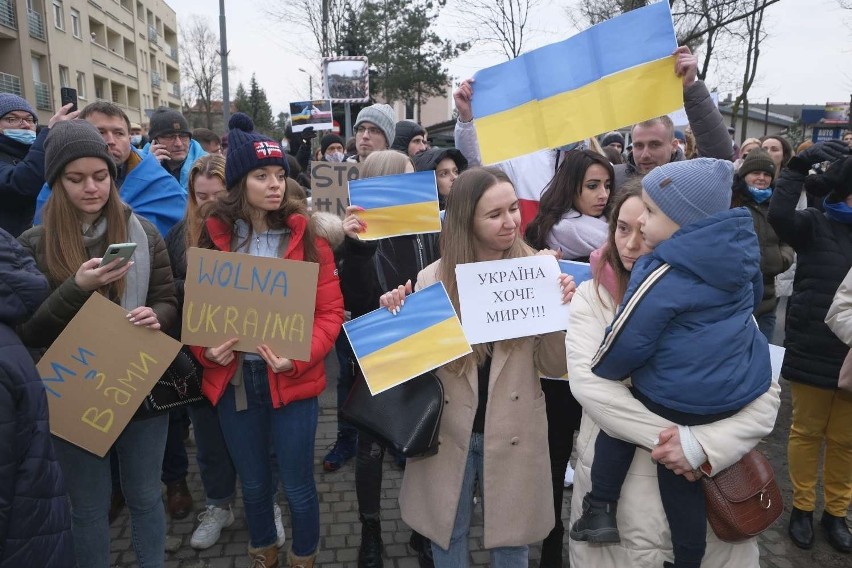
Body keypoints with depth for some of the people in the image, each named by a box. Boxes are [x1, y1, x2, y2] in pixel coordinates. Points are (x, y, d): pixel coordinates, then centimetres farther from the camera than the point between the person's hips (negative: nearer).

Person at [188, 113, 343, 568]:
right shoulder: (213, 236, 0)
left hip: (293, 379, -2)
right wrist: (207, 350, -14)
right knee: (253, 484, 20)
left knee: (297, 486, 10)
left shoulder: (305, 236, -5)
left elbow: (330, 311, -7)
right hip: (233, 380, 2)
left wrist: (299, 356, -22)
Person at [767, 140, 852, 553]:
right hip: (814, 352, -3)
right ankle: (802, 507, 26)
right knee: (807, 431, 11)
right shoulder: (816, 225, -5)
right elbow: (779, 215, -23)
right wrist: (798, 166, -21)